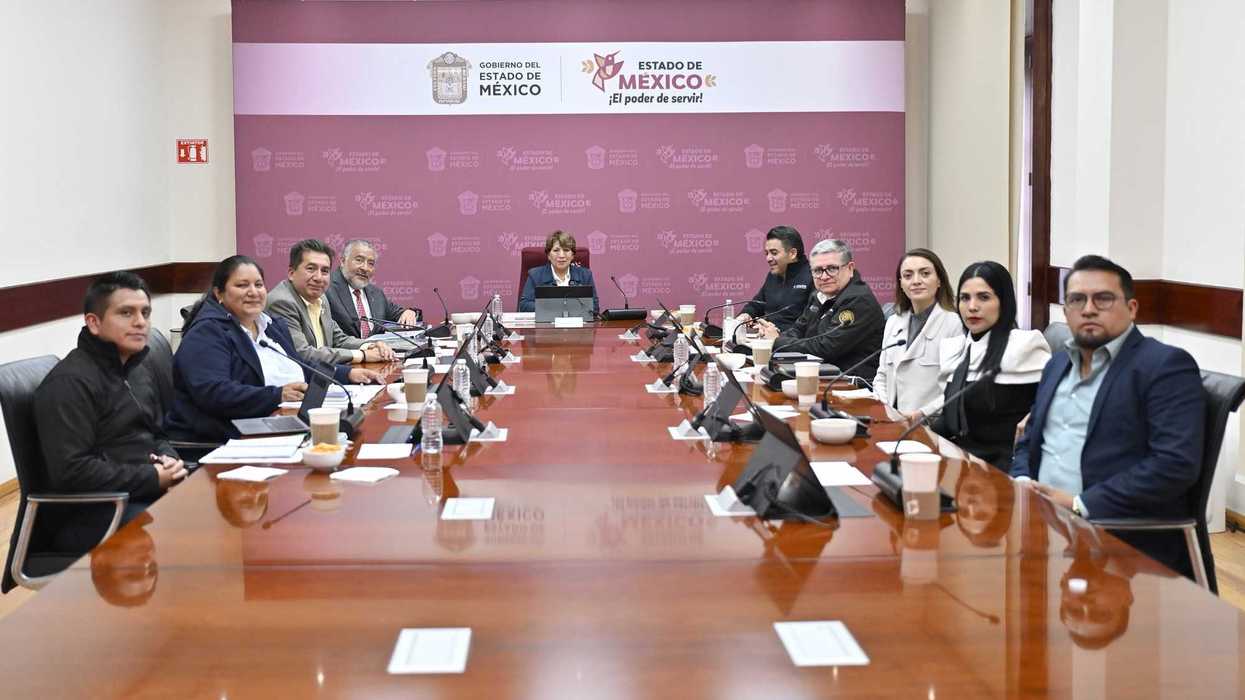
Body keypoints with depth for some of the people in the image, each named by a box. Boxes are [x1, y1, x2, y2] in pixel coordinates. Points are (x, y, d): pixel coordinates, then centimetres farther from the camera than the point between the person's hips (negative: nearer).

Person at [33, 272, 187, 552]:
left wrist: (169, 459, -1)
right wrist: (153, 478, -17)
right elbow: (71, 472, -20)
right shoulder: (70, 382, -13)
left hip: (148, 493, 9)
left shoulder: (141, 367, 15)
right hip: (87, 514, -9)